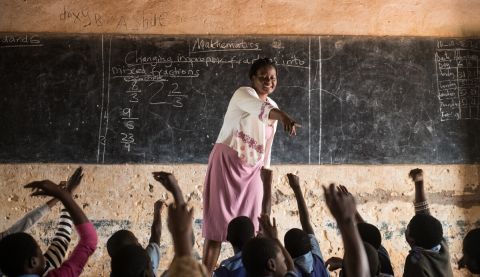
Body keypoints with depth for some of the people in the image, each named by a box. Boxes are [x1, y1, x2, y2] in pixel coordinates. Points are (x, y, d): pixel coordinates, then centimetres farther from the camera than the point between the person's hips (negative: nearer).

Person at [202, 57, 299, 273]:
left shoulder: (274, 107, 11)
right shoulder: (243, 94, -11)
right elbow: (261, 108, -36)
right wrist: (282, 115, -54)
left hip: (252, 170, 7)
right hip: (227, 163, -7)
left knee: (249, 226, 2)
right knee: (217, 222, -8)